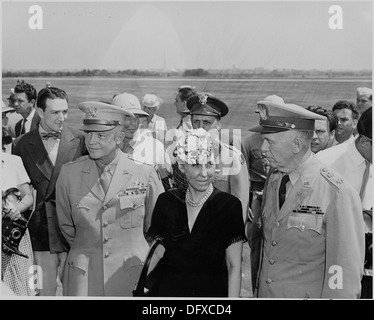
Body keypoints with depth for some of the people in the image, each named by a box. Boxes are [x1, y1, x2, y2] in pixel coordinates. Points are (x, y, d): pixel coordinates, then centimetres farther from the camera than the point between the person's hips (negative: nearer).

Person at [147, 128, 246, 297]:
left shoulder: (229, 205, -9)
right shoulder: (166, 201, 0)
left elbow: (234, 267, -8)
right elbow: (157, 255, 4)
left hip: (213, 290, -2)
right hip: (169, 289, 2)